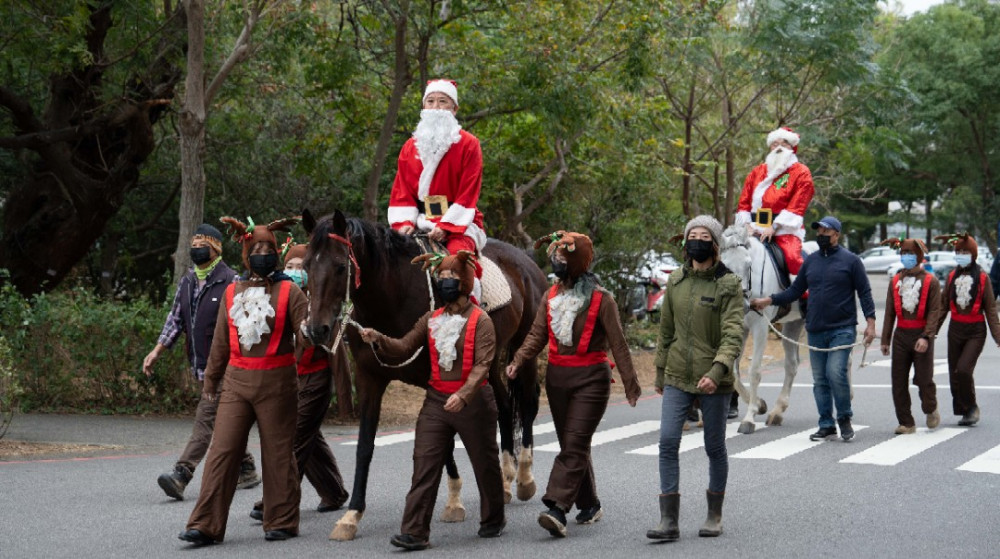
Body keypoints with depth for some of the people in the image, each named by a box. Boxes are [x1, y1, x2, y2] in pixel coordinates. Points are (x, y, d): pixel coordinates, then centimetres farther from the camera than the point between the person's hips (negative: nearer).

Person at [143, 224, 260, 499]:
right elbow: (175, 319, 17)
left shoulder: (230, 281, -10)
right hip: (199, 365, 8)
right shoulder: (187, 283, 14)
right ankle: (246, 470, 26)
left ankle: (181, 475, -21)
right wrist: (157, 351, 8)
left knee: (206, 417, -14)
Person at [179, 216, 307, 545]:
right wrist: (211, 381, 18)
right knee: (221, 451, -2)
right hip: (236, 382, 3)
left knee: (277, 453, 4)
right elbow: (220, 342, 16)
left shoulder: (288, 291, -1)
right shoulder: (232, 293, 10)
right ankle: (206, 525, -1)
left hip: (276, 383, -3)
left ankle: (282, 522, 16)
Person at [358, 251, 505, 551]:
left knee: (485, 463, 11)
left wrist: (463, 394, -32)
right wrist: (379, 339, -14)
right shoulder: (432, 319, 8)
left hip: (473, 400, -4)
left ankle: (493, 520, 32)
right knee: (424, 464, -6)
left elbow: (483, 364, -19)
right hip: (436, 400, 4)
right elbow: (405, 347, 5)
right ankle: (415, 532, -8)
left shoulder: (480, 320, -10)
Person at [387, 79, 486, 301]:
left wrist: (446, 227, -16)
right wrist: (404, 223, -8)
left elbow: (468, 193, -5)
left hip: (458, 224, -4)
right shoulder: (410, 147, 13)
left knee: (458, 254, -33)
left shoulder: (468, 144, 1)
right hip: (422, 223, 4)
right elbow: (402, 191, 11)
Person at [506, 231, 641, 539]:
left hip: (590, 378, -7)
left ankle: (557, 509, -21)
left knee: (575, 444, -13)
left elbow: (618, 343, -8)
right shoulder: (552, 296, 10)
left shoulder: (600, 299, -8)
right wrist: (518, 361, -11)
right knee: (571, 445, 12)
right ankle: (589, 504, 25)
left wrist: (630, 384, -9)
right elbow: (537, 335, 5)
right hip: (557, 377, 7)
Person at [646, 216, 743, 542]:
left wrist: (717, 371, -29)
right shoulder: (676, 281, 8)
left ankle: (714, 516, 24)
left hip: (714, 381, -4)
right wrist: (660, 373, 18)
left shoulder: (729, 284, -6)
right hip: (677, 379, 4)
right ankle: (669, 521, -6)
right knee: (667, 442, -8)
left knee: (715, 448, 8)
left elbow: (733, 334, -16)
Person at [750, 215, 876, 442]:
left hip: (842, 329, -5)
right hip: (815, 330, 5)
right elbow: (795, 291, 13)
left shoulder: (850, 260, -1)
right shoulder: (810, 261, 11)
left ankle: (845, 418, 2)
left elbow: (864, 293, -1)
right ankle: (826, 425, 17)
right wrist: (768, 300, 2)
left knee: (836, 372, -17)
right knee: (820, 380, 8)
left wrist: (870, 323, -9)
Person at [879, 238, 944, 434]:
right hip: (901, 335, 4)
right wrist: (885, 339, 9)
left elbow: (935, 311, -7)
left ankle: (931, 410, 26)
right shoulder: (896, 281, 10)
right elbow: (889, 312, 13)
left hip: (921, 334, -4)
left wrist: (926, 337, -18)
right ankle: (906, 423, 9)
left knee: (923, 379, -4)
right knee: (898, 381, 0)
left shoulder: (930, 281, -2)